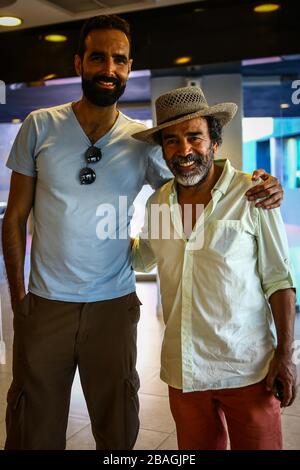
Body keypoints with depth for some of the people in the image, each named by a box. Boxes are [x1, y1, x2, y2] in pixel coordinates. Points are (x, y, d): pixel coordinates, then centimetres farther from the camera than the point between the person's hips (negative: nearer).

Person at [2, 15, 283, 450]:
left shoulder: (143, 141, -1)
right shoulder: (40, 126, -3)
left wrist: (258, 187, -16)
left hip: (114, 304, 1)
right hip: (45, 303, 0)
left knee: (118, 427, 15)